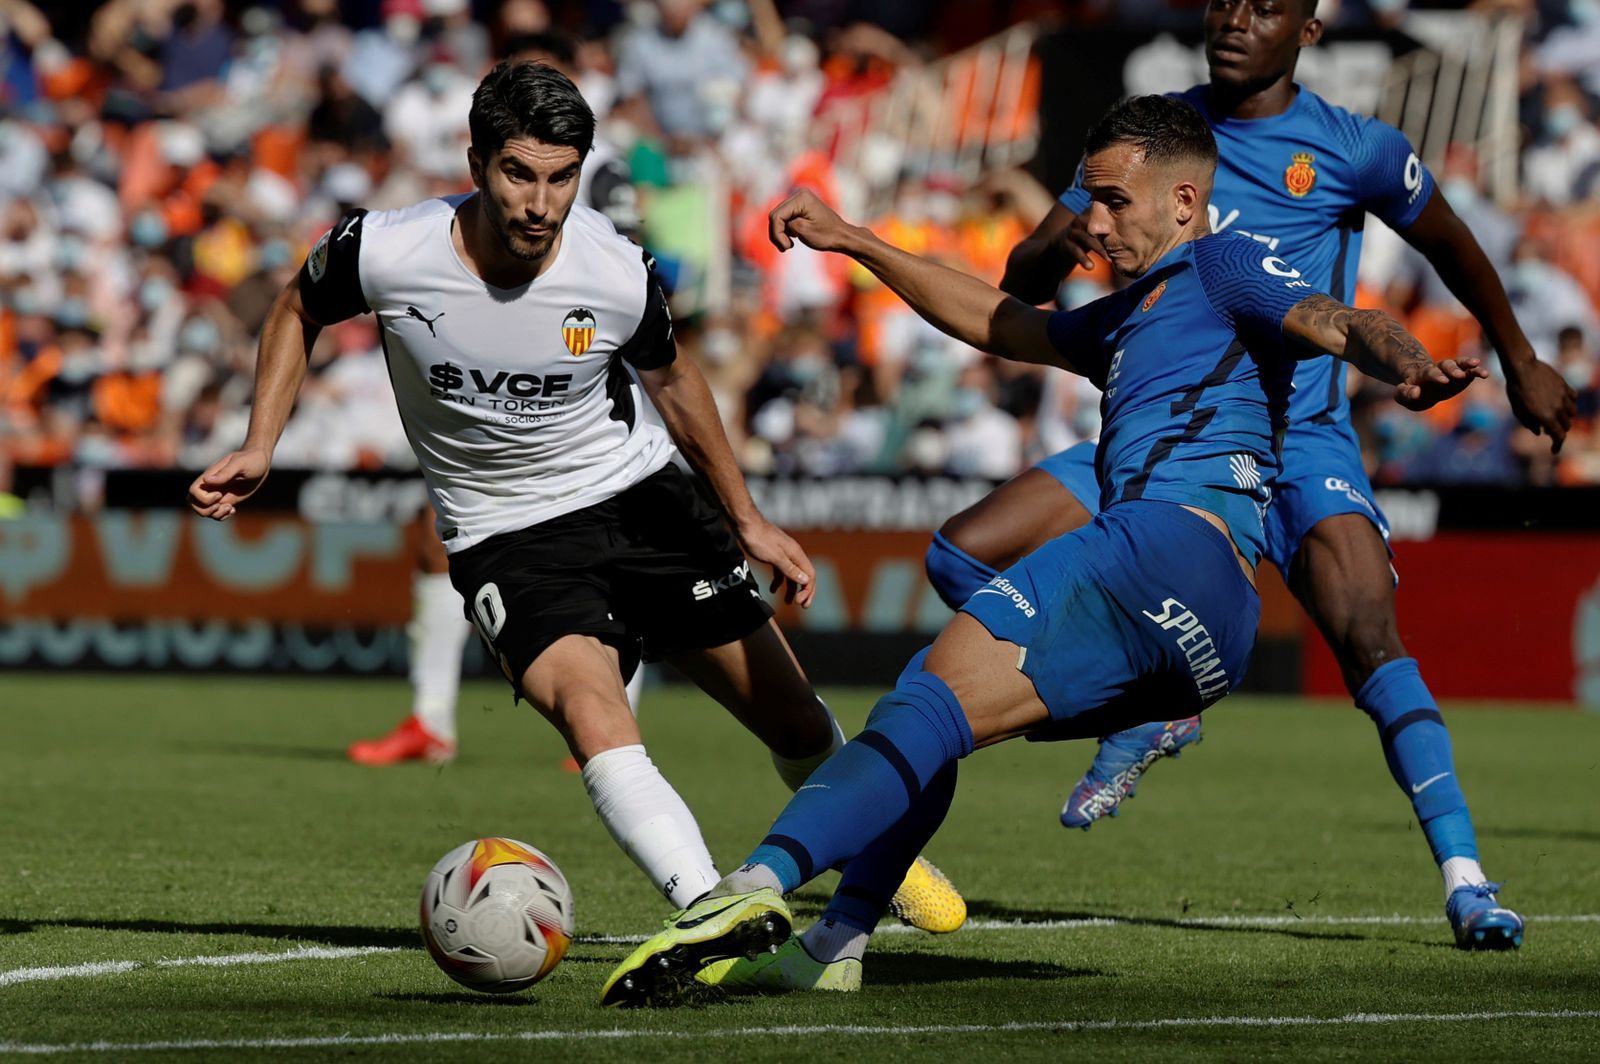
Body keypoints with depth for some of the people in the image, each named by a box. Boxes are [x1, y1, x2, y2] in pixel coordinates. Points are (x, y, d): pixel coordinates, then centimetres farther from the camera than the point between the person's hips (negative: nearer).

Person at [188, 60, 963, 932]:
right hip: (507, 540, -2)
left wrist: (747, 521, 12)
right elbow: (299, 310, 4)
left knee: (798, 726, 5)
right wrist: (258, 448, -5)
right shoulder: (384, 252, -20)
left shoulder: (619, 276, -16)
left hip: (639, 495, 2)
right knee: (592, 714, -31)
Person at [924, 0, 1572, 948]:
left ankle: (1466, 879, -26)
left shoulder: (1355, 150, -3)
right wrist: (1057, 250, -19)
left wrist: (1521, 364, 25)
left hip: (1299, 439, -4)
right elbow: (1020, 284, 5)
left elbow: (1452, 247, 15)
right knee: (961, 558, -8)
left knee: (1369, 640, -27)